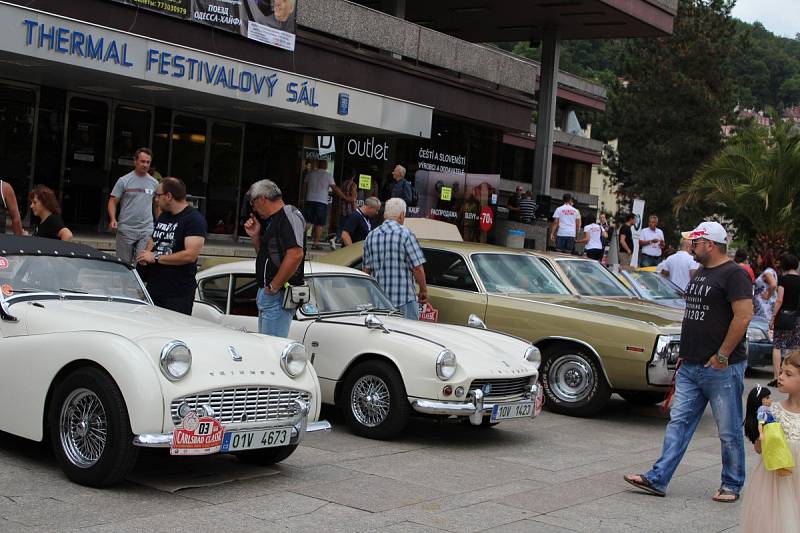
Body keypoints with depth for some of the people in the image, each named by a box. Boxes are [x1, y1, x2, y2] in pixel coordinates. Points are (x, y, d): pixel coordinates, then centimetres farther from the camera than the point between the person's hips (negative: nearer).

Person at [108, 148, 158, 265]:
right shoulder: (124, 181, 0)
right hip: (126, 229, -1)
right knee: (124, 264, 4)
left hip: (146, 230, 1)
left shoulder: (154, 183, 9)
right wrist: (113, 219, -16)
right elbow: (113, 201, 0)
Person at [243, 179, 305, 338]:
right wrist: (255, 235, 11)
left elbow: (296, 254, -25)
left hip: (279, 295, -10)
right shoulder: (272, 221, 20)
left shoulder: (290, 215, -12)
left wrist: (274, 286, -20)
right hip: (268, 295, 10)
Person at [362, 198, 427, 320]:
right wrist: (423, 290, 3)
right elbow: (417, 267, -10)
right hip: (404, 298, -6)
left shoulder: (371, 236, 9)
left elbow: (366, 269, 12)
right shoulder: (405, 234, -8)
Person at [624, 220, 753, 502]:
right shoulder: (700, 273, 15)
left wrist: (722, 356, -18)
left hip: (721, 370, -8)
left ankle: (732, 485, 16)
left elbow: (744, 316, -20)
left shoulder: (734, 275, -12)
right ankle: (657, 479, 6)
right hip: (691, 367, 8)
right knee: (678, 422, 6)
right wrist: (685, 354, 17)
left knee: (729, 431, 4)